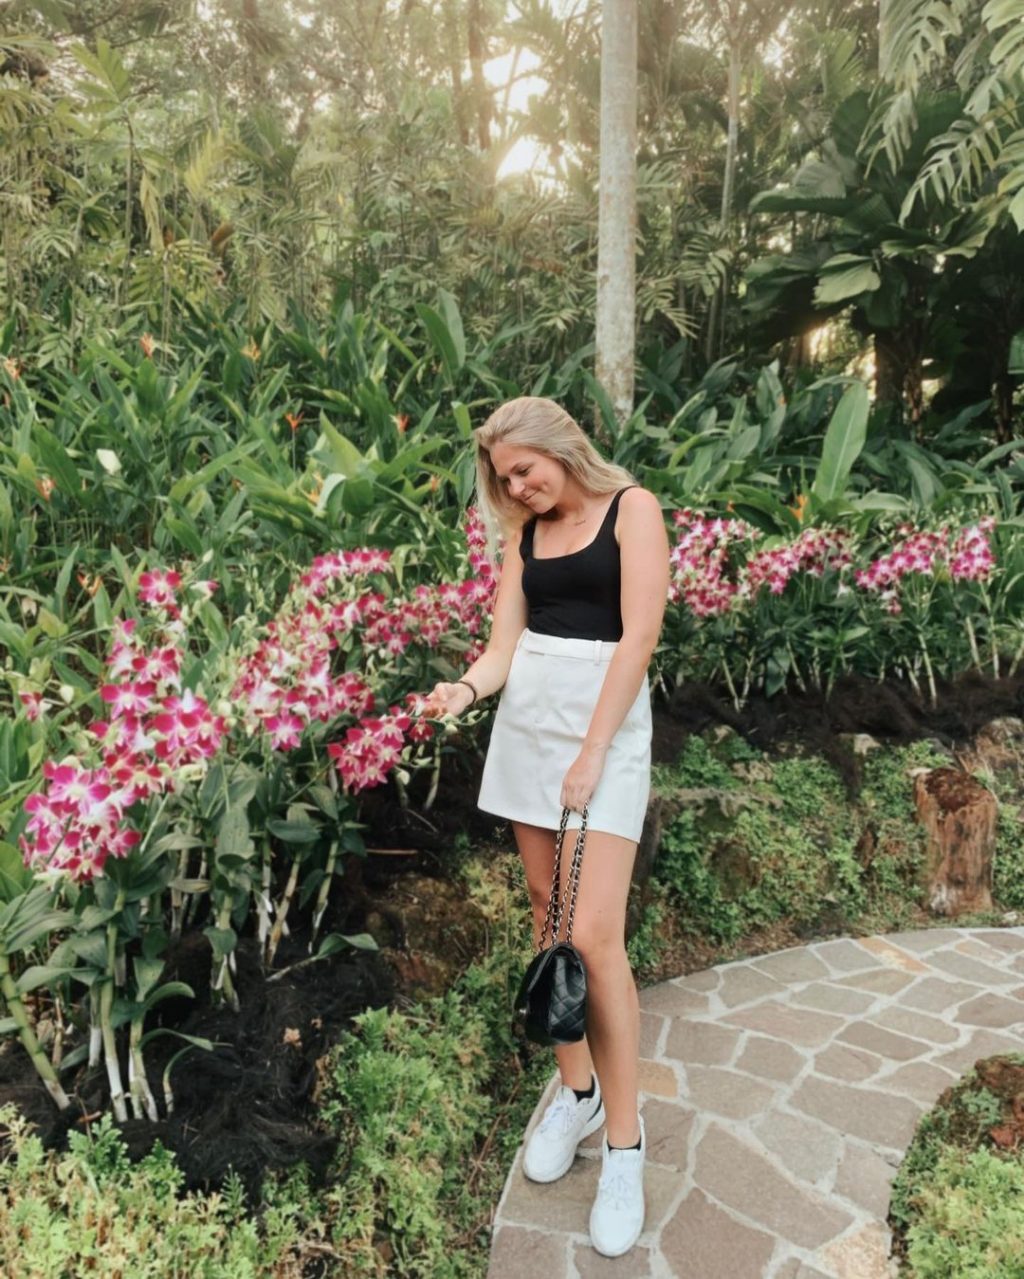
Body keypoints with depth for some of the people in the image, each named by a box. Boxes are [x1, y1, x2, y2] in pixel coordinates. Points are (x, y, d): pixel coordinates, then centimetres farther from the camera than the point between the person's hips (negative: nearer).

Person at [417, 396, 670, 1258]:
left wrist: (591, 756, -16)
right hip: (525, 721, 6)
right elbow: (506, 645, 7)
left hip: (605, 721, -6)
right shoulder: (526, 533, 13)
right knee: (547, 915, 10)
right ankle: (576, 1092, 27)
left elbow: (638, 638, -12)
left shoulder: (631, 508, -3)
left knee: (594, 933, -10)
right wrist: (466, 690, -15)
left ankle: (625, 1139, 6)